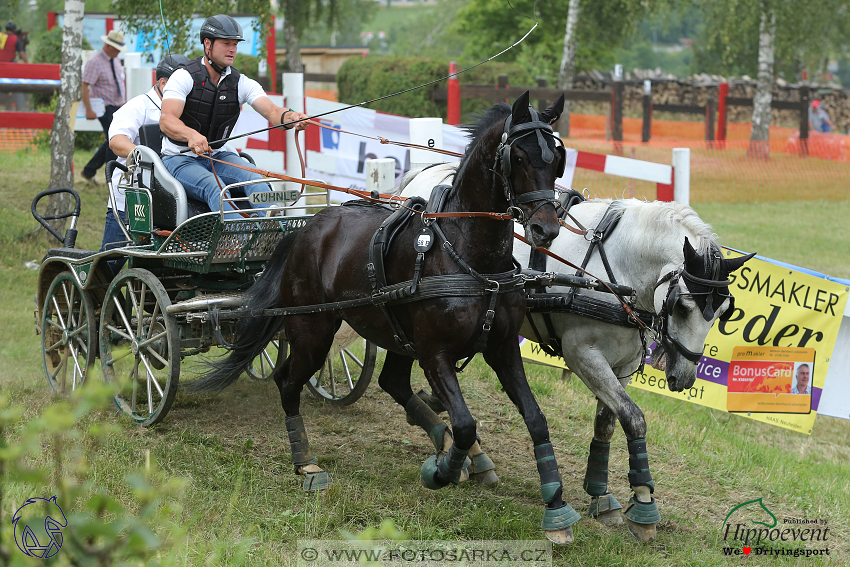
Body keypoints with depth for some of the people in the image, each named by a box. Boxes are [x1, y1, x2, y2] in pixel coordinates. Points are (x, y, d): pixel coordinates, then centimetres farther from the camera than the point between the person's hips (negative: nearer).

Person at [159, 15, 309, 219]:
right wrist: (191, 134, -46)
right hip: (180, 158, -5)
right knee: (214, 187, -33)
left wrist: (290, 117, -38)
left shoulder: (241, 83, 3)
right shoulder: (184, 77, -10)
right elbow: (166, 121, -23)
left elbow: (271, 111, -13)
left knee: (254, 179, -23)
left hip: (217, 156, 5)